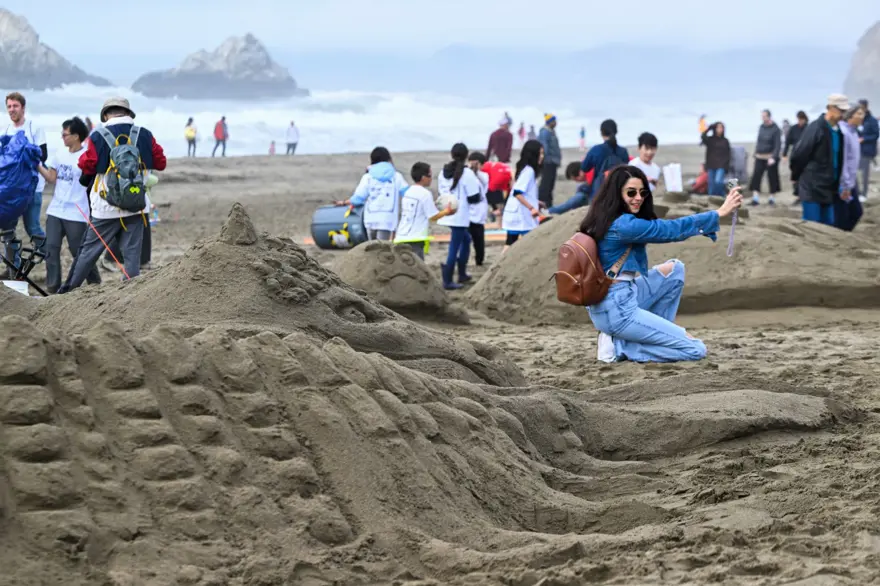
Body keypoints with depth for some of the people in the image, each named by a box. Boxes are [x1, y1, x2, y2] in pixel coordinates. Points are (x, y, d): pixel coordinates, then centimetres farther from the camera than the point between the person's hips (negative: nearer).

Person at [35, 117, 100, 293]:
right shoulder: (59, 153, 8)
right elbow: (51, 178, 10)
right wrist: (37, 164, 1)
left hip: (76, 214, -6)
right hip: (55, 211, 6)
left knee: (79, 251, 3)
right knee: (51, 248, -1)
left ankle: (94, 283, 21)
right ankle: (52, 287, 2)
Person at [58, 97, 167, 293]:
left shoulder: (99, 136, -8)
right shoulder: (144, 135, 0)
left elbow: (87, 166, -8)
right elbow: (160, 163, 7)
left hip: (106, 207, -2)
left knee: (89, 250, 8)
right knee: (132, 253, 6)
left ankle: (68, 290, 15)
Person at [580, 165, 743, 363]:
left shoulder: (607, 219, 10)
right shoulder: (623, 225, -20)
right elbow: (672, 229, -15)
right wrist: (720, 212, -9)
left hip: (613, 302, 10)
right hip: (618, 311, -10)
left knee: (674, 268, 21)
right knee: (696, 350, -6)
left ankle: (653, 333, 14)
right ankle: (618, 346, -5)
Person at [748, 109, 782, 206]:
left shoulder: (775, 129, -9)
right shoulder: (761, 127, 9)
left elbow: (778, 145, -13)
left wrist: (773, 157, -22)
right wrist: (756, 153, 13)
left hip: (770, 157, -5)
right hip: (759, 157, 5)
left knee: (772, 177, 4)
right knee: (756, 177, -5)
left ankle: (772, 198, 16)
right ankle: (755, 199, -6)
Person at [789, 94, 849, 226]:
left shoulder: (838, 131, 9)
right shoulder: (816, 128, -14)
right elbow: (799, 154, -12)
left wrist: (836, 184, 13)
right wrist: (796, 176, 0)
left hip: (828, 188, 7)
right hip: (812, 186, -7)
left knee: (828, 224, 9)